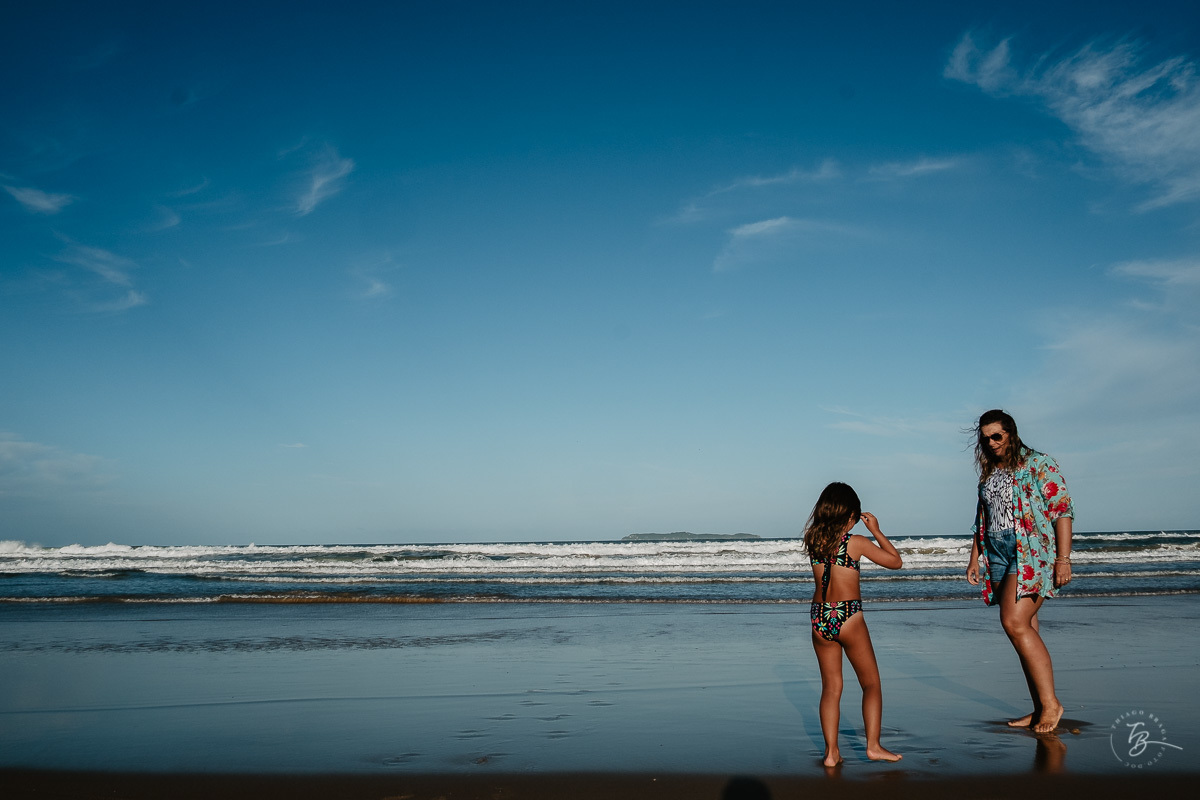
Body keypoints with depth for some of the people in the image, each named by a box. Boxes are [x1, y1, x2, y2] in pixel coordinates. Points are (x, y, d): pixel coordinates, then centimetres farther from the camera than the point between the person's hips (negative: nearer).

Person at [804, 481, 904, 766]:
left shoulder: (812, 540, 1)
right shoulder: (857, 542, -10)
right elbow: (896, 562, 2)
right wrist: (876, 530, 8)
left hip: (819, 619, 4)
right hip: (848, 617, -4)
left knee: (831, 687, 12)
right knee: (871, 683, 12)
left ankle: (831, 752, 10)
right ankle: (873, 745, 10)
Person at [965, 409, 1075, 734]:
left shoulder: (1037, 464, -3)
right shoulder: (988, 473, 17)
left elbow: (1063, 509, -9)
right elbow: (981, 520, 23)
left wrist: (1063, 558, -15)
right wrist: (974, 559, 17)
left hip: (1033, 554, -7)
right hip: (999, 557, 7)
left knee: (1015, 623, -19)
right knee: (1025, 630, 5)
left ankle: (1050, 702, -11)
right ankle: (1040, 710, 9)